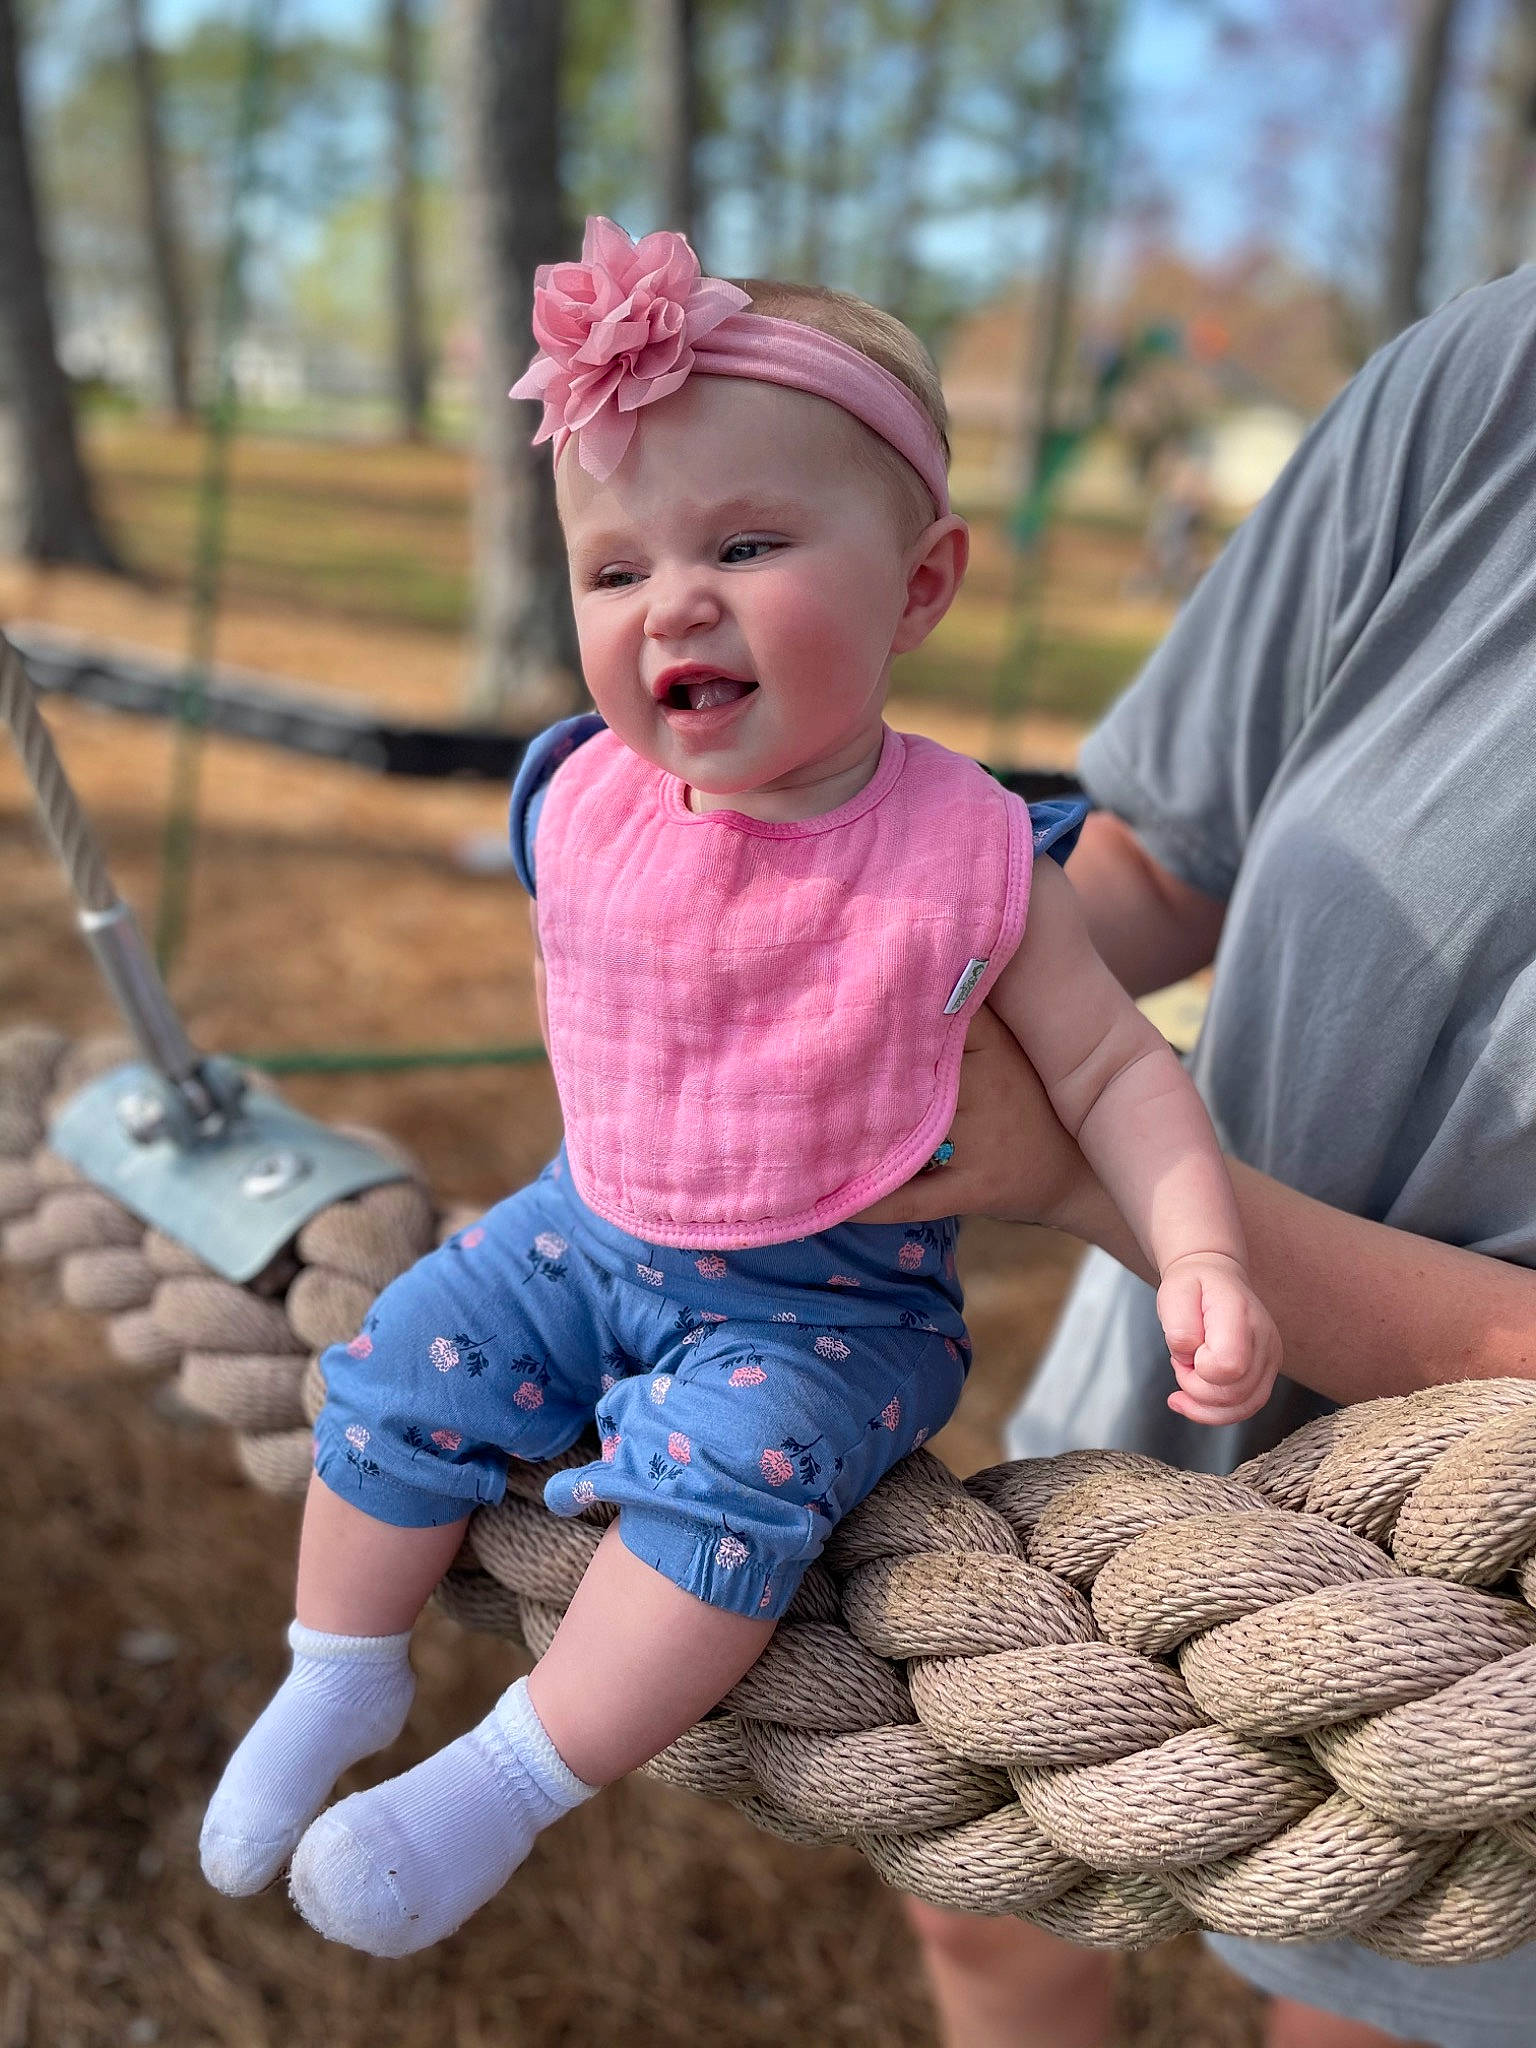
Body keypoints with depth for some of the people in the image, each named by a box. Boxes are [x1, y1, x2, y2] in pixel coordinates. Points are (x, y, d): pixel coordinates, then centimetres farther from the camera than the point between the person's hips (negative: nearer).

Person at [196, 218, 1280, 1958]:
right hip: (595, 1228, 4)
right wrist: (609, 1151, 10)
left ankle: (503, 1788, -7)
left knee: (730, 1471, -27)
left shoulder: (966, 853, -20)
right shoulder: (585, 805, -11)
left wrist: (1202, 1259, -24)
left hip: (835, 1297, -4)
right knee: (396, 1376, -2)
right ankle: (337, 1683, 23)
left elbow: (1111, 1065, -11)